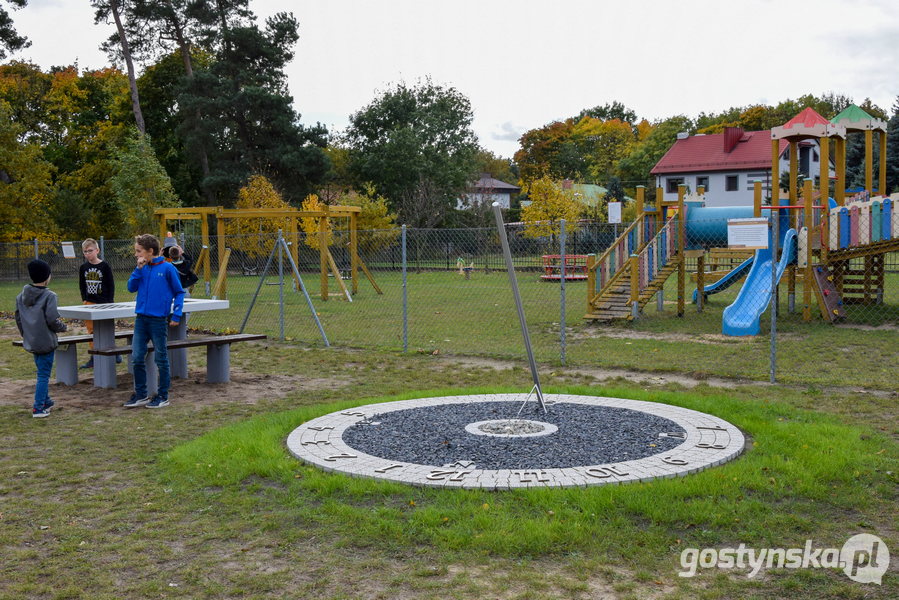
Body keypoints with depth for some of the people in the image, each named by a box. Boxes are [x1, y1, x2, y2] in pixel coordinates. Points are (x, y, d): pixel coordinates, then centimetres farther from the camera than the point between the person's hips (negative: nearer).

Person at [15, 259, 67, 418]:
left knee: (42, 372, 21)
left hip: (30, 342, 7)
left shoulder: (21, 296, 6)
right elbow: (52, 320, -20)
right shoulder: (49, 296, -16)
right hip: (46, 342, -7)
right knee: (43, 375, 0)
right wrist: (63, 327, -1)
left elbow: (18, 317, 12)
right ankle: (38, 408, 2)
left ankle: (46, 401, 31)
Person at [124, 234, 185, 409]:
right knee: (137, 358, 6)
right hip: (141, 318, 5)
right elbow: (131, 288, 2)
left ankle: (163, 396, 15)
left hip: (159, 319, -5)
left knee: (161, 359, 5)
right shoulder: (142, 268, 8)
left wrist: (176, 315, -9)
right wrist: (139, 268, -8)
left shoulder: (167, 268, -7)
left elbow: (179, 292, -3)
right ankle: (140, 395, 18)